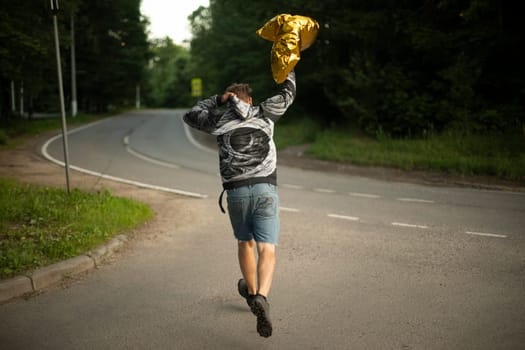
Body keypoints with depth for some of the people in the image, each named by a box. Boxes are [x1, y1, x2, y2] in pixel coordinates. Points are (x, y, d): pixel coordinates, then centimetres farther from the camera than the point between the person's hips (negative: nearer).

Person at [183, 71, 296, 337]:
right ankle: (261, 298, -29)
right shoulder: (263, 113, 11)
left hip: (235, 191, 2)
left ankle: (251, 292, 40)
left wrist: (217, 100, 30)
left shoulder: (219, 120, 13)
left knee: (245, 242, 24)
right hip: (265, 190, -1)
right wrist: (288, 70, 45)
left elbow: (190, 116, 31)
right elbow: (288, 95, 28)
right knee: (266, 250, -5)